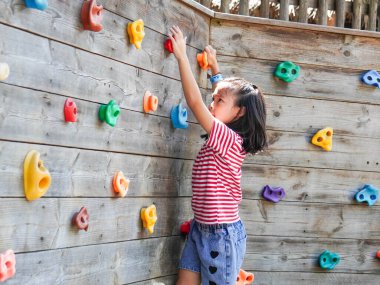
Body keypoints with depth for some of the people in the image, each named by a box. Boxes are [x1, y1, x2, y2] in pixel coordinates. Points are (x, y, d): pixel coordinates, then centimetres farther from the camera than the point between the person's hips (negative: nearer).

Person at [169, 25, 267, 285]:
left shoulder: (229, 138, -18)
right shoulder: (225, 137, 5)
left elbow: (195, 102, -24)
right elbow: (226, 92, 23)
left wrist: (181, 56, -21)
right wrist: (215, 68, 30)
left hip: (221, 234, -8)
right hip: (200, 228, 8)